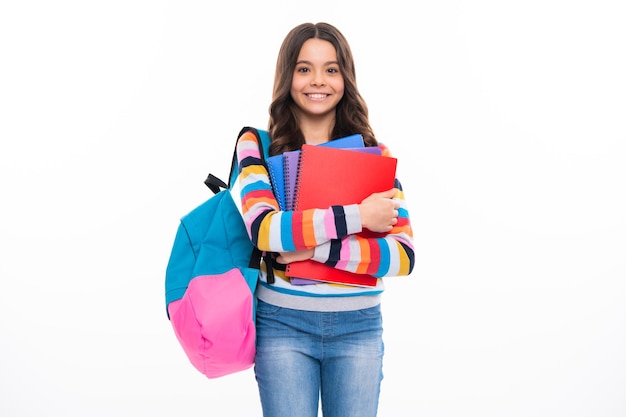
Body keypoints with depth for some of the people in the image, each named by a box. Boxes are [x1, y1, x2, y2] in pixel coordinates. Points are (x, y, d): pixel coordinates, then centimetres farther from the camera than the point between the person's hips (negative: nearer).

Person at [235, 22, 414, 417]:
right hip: (283, 325, -1)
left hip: (358, 328, 2)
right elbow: (264, 230, -19)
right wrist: (357, 216, -18)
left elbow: (402, 256, -7)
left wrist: (318, 249, -19)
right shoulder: (259, 146, -2)